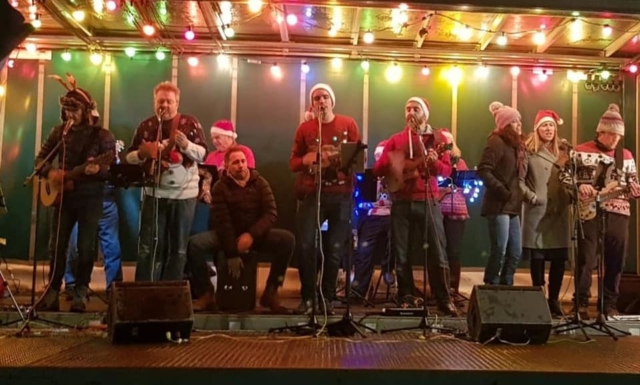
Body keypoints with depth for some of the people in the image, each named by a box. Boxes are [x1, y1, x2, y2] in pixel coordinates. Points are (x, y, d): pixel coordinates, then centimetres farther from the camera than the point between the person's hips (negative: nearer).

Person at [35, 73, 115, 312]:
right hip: (63, 196, 4)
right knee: (56, 245, 6)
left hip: (91, 198, -4)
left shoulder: (102, 136, -7)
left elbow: (110, 170, -9)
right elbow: (41, 157, 10)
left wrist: (96, 170, -31)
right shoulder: (59, 132, 6)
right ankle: (53, 291, 16)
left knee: (86, 247, 1)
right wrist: (50, 172, -11)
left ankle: (80, 293, 13)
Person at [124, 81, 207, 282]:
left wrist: (186, 145, -24)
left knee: (178, 248, 7)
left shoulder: (190, 123, -2)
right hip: (154, 193, 1)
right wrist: (142, 153, -13)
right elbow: (129, 157, 9)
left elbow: (203, 154, -5)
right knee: (148, 247, 1)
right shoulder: (146, 126, 4)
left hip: (184, 194, -1)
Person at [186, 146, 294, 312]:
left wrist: (251, 235, -26)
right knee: (194, 243, -28)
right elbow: (222, 221, -15)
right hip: (228, 235, -1)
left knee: (288, 239, -26)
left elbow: (271, 213, -11)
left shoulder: (260, 183, -3)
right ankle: (206, 293, -11)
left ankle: (270, 292, -15)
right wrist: (232, 253, -23)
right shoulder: (220, 187, -8)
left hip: (256, 234, 1)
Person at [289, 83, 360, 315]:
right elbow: (293, 163, 7)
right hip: (312, 193, 0)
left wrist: (344, 159, -15)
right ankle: (307, 297, 5)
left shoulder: (348, 124, 6)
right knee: (306, 245, -9)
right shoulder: (305, 127, 7)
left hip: (341, 194, 0)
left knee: (335, 248, 2)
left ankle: (326, 298, 16)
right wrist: (307, 159, -15)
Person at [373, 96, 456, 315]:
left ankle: (444, 300, 5)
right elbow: (377, 169, 6)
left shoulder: (436, 138, 8)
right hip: (401, 202, 2)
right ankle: (406, 298, 14)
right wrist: (393, 165, -13)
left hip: (428, 201, -2)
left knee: (438, 252, -4)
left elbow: (447, 171, 0)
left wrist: (435, 162, -20)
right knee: (402, 254, 4)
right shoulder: (396, 140, 12)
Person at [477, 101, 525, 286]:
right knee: (499, 252, -9)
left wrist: (517, 195, 9)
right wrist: (502, 191, -21)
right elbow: (483, 170, -21)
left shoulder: (515, 145, 18)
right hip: (499, 206, -9)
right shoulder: (497, 142, -9)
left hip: (512, 206, 9)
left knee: (515, 252, 11)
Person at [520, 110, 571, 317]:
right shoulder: (528, 150, -1)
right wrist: (531, 197, -16)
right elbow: (519, 180, -7)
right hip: (537, 211, -5)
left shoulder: (562, 151, 15)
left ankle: (553, 300, 16)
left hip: (560, 211, 5)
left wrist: (571, 196, -3)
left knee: (559, 258, 5)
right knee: (537, 257, 2)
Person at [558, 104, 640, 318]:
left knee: (615, 261, 6)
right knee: (586, 259, -4)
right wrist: (580, 186, -15)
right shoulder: (581, 151, 3)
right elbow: (564, 175, 2)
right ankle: (581, 303, 5)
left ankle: (609, 304, 17)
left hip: (617, 213, 4)